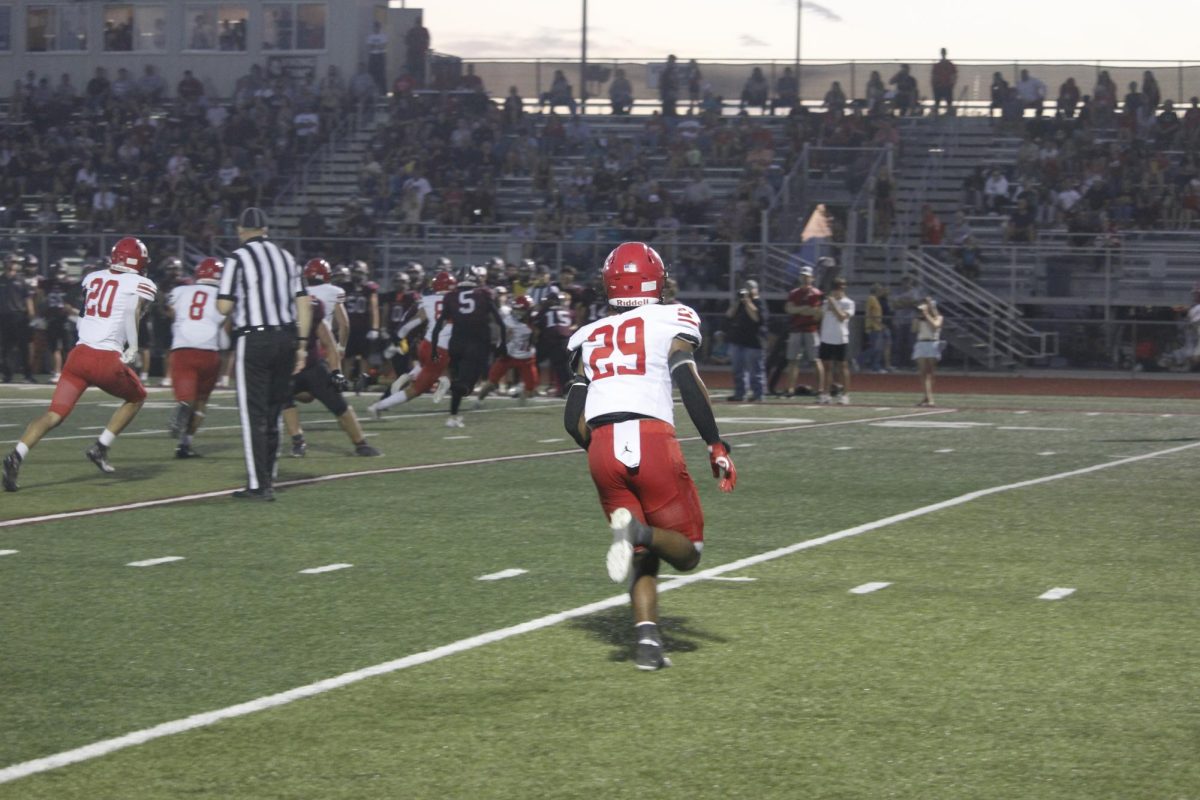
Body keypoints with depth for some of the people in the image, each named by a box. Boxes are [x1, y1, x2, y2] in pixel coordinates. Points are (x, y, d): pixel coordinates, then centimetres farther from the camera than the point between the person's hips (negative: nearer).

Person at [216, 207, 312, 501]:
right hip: (286, 337, 5)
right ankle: (266, 477, 20)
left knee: (254, 414, -2)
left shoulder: (238, 259, -6)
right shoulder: (286, 257, 11)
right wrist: (301, 343, 12)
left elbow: (224, 307, -8)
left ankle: (258, 485, -6)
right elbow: (304, 303, 9)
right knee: (272, 412, 15)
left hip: (255, 339, -5)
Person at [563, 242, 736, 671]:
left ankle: (647, 640, -6)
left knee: (644, 557, 15)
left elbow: (573, 419, 16)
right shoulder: (671, 322, 10)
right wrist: (717, 448, -1)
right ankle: (640, 531, -23)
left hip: (603, 447, 4)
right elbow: (691, 386, -5)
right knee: (687, 551, 8)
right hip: (651, 440, -4)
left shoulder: (591, 336, 22)